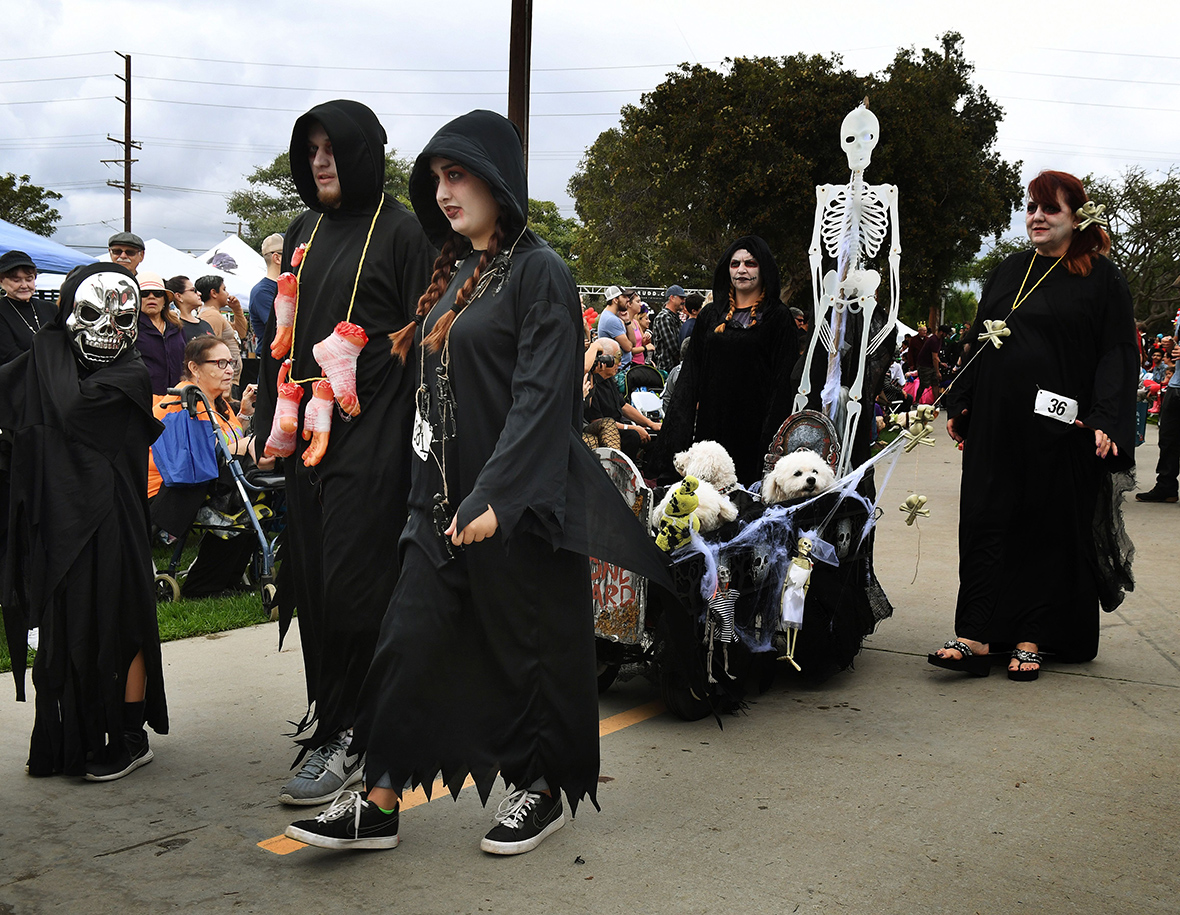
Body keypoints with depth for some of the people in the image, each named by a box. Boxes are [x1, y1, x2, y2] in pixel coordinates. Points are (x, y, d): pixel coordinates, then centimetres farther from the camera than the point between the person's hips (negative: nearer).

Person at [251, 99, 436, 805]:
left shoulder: (403, 233, -5)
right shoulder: (304, 233, 17)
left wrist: (417, 442, -14)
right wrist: (270, 423, 16)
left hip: (372, 438, -7)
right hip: (309, 434, 7)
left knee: (352, 585, -7)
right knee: (311, 581, 11)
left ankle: (343, 740, -1)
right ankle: (332, 707, 27)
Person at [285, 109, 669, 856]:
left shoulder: (539, 273, -11)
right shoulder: (458, 274, 14)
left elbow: (542, 394, -19)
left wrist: (494, 497, -25)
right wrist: (439, 495, 15)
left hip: (517, 501, -8)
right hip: (447, 497, 8)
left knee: (526, 648, 6)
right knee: (411, 641, 5)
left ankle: (545, 790, 24)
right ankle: (379, 805, 12)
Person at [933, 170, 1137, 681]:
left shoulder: (1100, 278, 0)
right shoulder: (1009, 273, 15)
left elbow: (1118, 353, -5)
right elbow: (977, 342, 19)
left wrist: (1105, 423, -16)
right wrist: (959, 403, 12)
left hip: (1059, 427, -4)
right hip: (996, 423, 4)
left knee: (1047, 528, 3)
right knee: (985, 521, -2)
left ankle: (1032, 641, 11)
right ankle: (977, 638, -2)